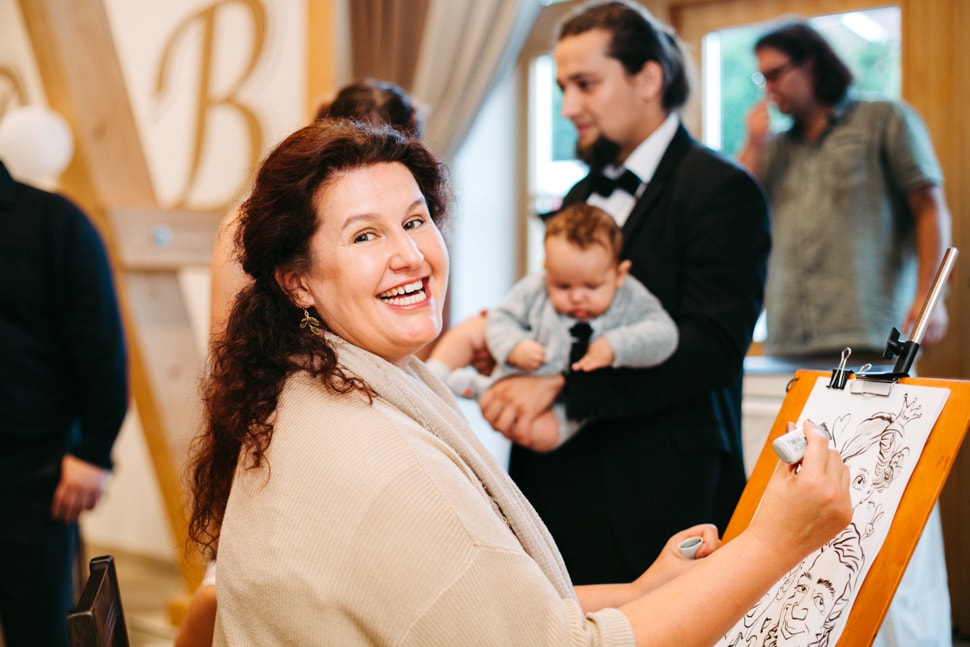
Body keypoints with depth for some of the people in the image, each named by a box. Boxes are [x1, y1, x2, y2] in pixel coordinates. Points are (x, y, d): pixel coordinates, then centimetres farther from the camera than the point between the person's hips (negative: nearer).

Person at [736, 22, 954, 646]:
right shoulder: (778, 149, 22)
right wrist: (755, 143, 8)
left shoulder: (886, 121, 9)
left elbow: (931, 207, 2)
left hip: (871, 337, -5)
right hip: (792, 343, 5)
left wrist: (927, 295, -10)